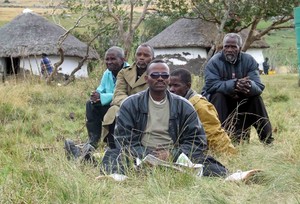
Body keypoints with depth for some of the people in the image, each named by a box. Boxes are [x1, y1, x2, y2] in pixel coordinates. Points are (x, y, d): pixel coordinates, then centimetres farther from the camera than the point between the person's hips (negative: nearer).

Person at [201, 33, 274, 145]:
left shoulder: (249, 60, -9)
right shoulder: (214, 62, -16)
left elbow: (259, 86, -20)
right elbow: (211, 85, -32)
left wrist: (248, 85, -45)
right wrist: (234, 84, -44)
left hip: (240, 101, 3)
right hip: (218, 102, -3)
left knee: (256, 97, -20)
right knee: (218, 95, -31)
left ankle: (267, 139, -13)